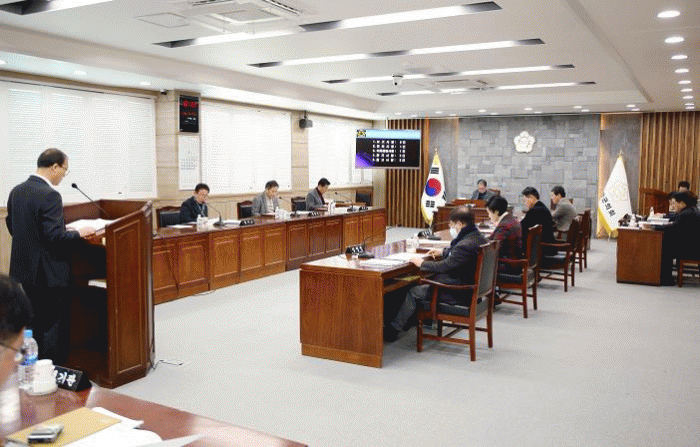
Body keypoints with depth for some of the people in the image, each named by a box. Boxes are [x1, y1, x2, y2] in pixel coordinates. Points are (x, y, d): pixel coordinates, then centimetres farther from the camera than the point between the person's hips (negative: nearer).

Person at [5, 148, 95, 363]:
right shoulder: (49, 195, -21)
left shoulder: (16, 191, 6)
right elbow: (55, 236, -25)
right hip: (49, 273, -9)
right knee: (55, 326, 3)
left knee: (36, 324, 21)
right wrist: (79, 233, -9)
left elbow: (12, 227, 14)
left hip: (24, 269, 9)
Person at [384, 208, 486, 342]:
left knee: (414, 293, 0)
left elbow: (445, 266, -26)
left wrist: (422, 263, -13)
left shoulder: (465, 245, -28)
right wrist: (443, 252, 21)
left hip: (457, 293, -10)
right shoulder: (477, 237, 5)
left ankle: (393, 330, 12)